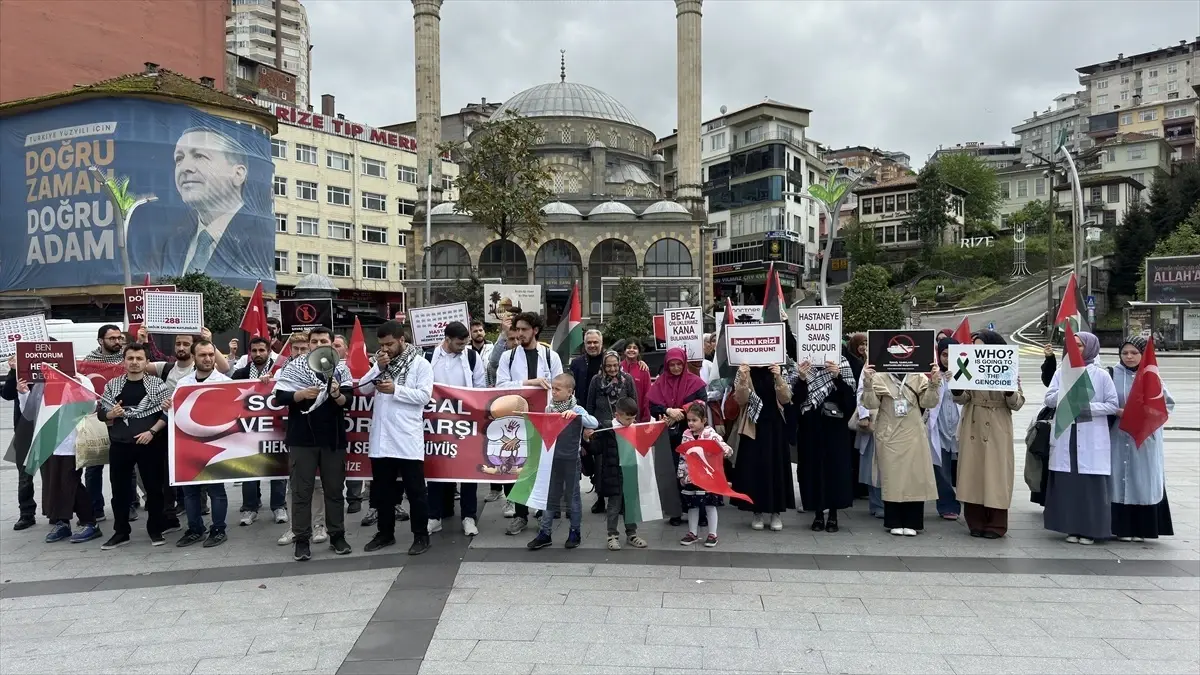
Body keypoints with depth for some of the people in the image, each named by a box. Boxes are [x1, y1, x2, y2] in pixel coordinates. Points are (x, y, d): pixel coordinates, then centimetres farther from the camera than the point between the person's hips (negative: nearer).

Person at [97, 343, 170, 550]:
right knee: (119, 489, 8)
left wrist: (152, 431, -15)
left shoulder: (156, 384, 0)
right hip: (119, 444, 3)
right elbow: (100, 412, 10)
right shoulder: (112, 384, 7)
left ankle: (156, 530, 15)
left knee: (154, 487, 4)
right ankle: (121, 532, 19)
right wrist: (111, 414, -11)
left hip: (149, 444, -2)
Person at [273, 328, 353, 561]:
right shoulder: (294, 367, 0)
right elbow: (279, 397, -5)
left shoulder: (341, 369, 2)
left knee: (335, 488, 10)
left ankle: (337, 535, 20)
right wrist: (302, 394, -21)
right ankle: (301, 540, 10)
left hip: (333, 437, 1)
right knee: (301, 490, 3)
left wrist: (336, 394, -26)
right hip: (302, 437, -1)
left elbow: (347, 401, -5)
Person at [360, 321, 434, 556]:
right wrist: (378, 368, -7)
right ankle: (385, 532, 29)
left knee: (415, 490, 3)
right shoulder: (381, 362, 12)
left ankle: (421, 535, 13)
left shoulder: (420, 364, -4)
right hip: (381, 438, 6)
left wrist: (395, 390, -19)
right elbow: (363, 389, 6)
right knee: (381, 489, 15)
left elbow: (424, 396, -12)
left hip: (407, 439, -6)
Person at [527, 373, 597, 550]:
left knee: (572, 496, 8)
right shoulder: (548, 409, 2)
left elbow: (594, 424, -27)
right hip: (553, 458, 4)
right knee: (550, 496, 9)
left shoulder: (576, 409, -11)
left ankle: (575, 532, 22)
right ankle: (544, 533, 15)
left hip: (571, 459, -4)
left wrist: (576, 415, -37)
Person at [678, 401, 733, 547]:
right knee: (692, 506, 12)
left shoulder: (711, 435, -11)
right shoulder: (686, 435, 2)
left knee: (710, 505, 6)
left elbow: (728, 450, -15)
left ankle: (712, 534, 17)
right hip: (690, 477, 4)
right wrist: (681, 475, 7)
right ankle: (692, 533, 24)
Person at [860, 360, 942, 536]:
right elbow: (871, 404, -7)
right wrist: (867, 383, -20)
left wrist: (934, 383, -15)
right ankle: (895, 522, 11)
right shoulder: (879, 377, 0)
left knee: (915, 477, 2)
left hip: (913, 435, 1)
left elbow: (928, 402, -1)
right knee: (892, 477, 3)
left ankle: (911, 522, 11)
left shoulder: (918, 377, 3)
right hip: (889, 436, -1)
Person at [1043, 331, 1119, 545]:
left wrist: (1089, 407, -13)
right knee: (1067, 482, 2)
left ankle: (1090, 529, 6)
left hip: (1092, 438, -2)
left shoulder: (1101, 375, 1)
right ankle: (1072, 528, 11)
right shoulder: (1061, 372, 9)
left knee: (1091, 483, -3)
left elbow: (1114, 405, -1)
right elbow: (1049, 399, 1)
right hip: (1065, 436, 3)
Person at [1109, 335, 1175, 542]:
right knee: (1121, 479, 0)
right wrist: (1119, 412, -16)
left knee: (1144, 481, 3)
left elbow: (1168, 403, 8)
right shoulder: (1113, 375, 0)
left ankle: (1142, 528, 12)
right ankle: (1122, 527, 6)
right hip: (1119, 437, -1)